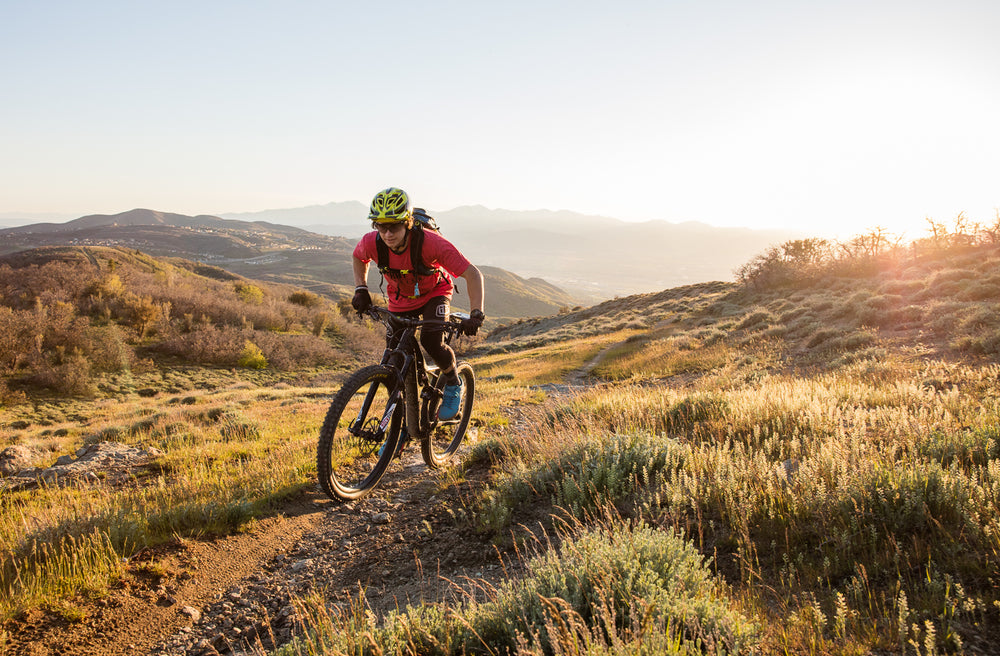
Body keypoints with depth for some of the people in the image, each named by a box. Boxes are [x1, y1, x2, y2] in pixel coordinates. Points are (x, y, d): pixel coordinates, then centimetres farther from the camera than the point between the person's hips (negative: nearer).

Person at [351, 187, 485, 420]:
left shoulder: (430, 242, -37)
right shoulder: (371, 243, -26)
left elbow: (473, 275, -34)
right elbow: (359, 258, 2)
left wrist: (476, 315, -44)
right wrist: (360, 290, -11)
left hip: (434, 292, -3)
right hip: (400, 297, 3)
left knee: (431, 341, -28)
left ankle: (453, 384, 2)